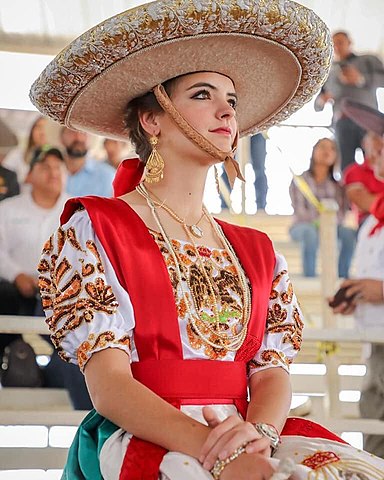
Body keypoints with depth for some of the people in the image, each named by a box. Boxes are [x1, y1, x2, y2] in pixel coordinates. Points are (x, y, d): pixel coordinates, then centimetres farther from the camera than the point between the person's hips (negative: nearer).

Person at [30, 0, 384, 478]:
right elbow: (108, 385, -7)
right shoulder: (94, 229, 4)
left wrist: (258, 432, -15)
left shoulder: (255, 250, 20)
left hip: (250, 440, 6)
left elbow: (272, 372, 10)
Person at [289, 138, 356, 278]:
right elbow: (299, 210, -8)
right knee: (311, 231, -39)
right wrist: (318, 221, -25)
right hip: (302, 226, -3)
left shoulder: (336, 185, 12)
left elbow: (342, 211, 2)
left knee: (349, 233, -30)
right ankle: (309, 277, -40)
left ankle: (342, 276, -30)